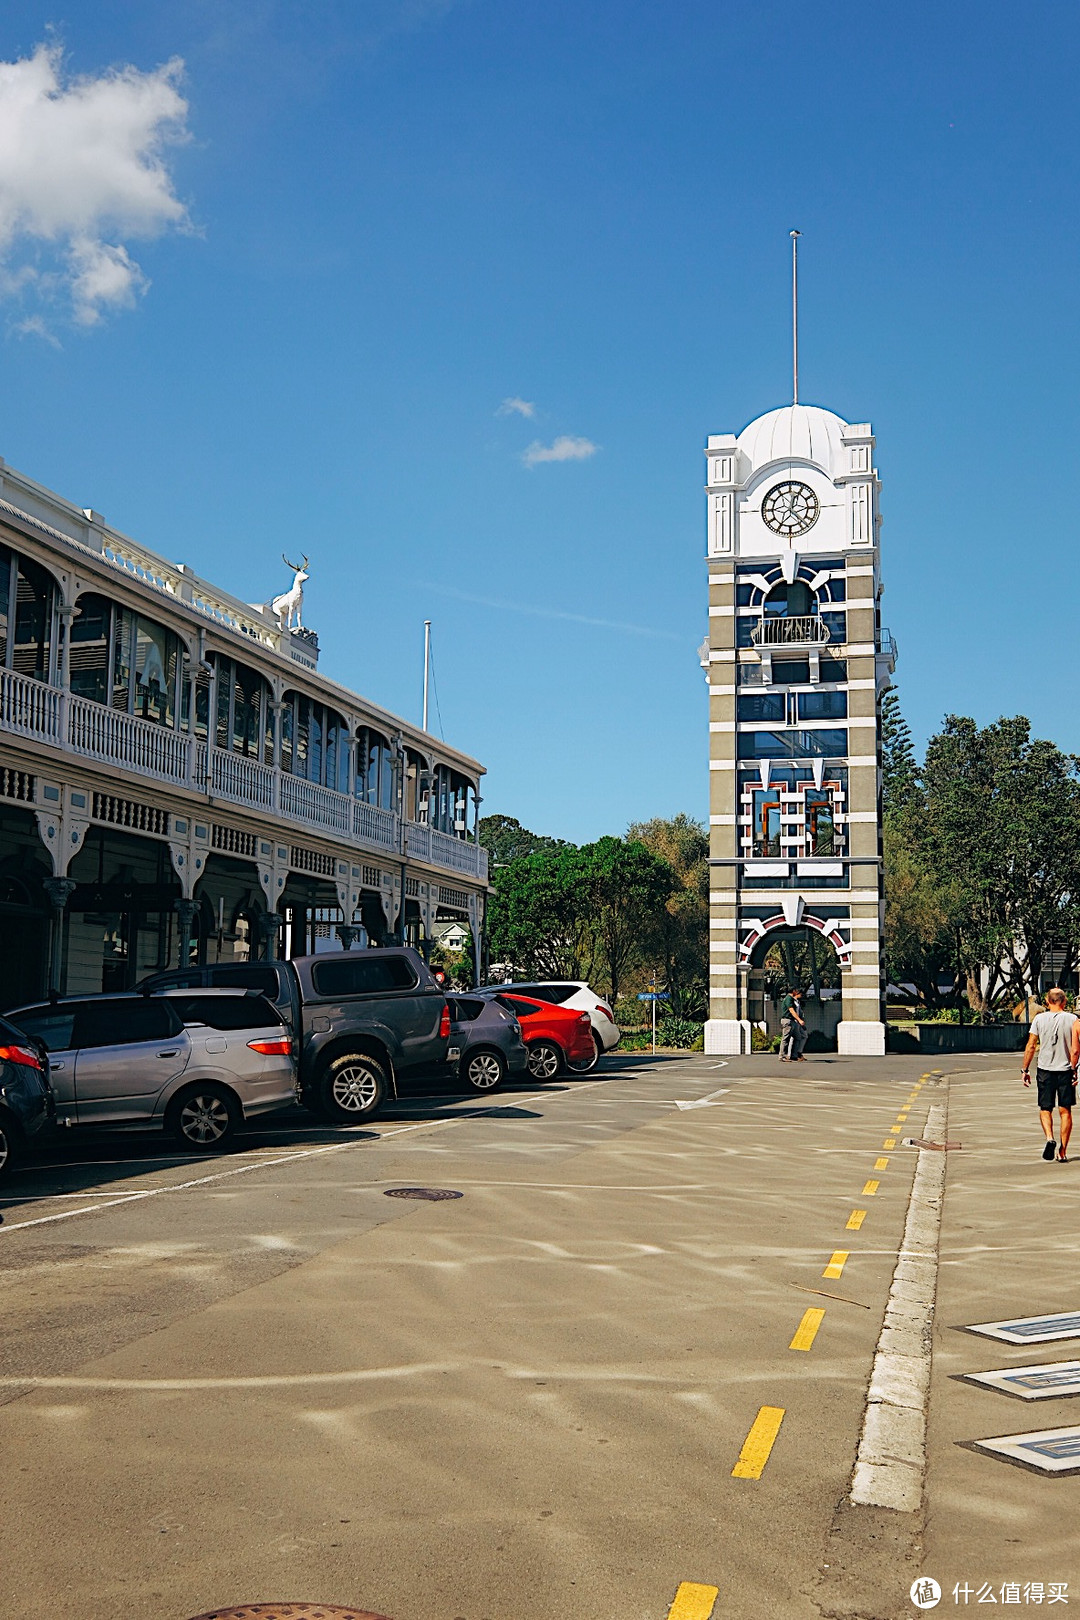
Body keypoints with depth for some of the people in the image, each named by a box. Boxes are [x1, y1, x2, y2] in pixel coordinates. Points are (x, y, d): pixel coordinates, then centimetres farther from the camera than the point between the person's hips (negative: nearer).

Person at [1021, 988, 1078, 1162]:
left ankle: (1049, 1138, -16)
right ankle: (1062, 1151, 8)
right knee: (1065, 1111, 8)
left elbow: (1030, 1046, -1)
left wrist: (1025, 1070, 6)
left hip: (1045, 1070, 0)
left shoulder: (1039, 1019, -1)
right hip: (1065, 1070, 0)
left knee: (1045, 1109, 9)